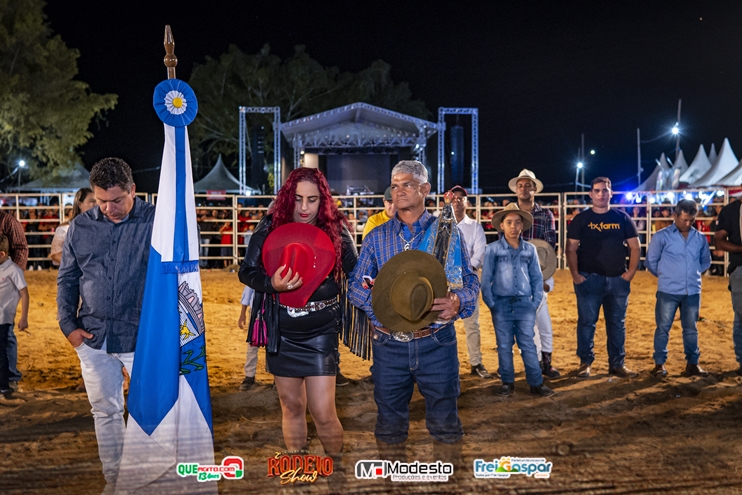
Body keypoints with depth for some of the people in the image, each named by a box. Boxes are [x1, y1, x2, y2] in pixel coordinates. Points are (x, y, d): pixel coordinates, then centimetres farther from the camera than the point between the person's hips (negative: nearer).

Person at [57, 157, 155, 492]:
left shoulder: (156, 222, -7)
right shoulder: (80, 227, 4)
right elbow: (67, 279, 11)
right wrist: (68, 325, 3)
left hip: (142, 336, -3)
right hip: (93, 338, 4)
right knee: (105, 411, 14)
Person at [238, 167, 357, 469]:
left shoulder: (336, 230, -6)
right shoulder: (271, 226, -5)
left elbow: (355, 274, 3)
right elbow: (247, 271, -5)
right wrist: (271, 284, -23)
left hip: (321, 334, -1)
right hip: (282, 333, 2)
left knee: (323, 413, -4)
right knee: (291, 406, 15)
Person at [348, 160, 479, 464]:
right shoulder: (376, 237, 8)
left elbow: (470, 281, 2)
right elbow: (355, 287, 7)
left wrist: (457, 301, -20)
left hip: (436, 344, -1)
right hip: (389, 344, 2)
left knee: (444, 421, 7)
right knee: (390, 423, 12)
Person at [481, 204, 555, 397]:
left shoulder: (530, 249, 5)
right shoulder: (493, 249, -2)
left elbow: (537, 278, 9)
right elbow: (486, 279, 0)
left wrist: (535, 302, 2)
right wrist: (491, 303, -5)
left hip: (524, 303, 1)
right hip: (501, 304, -1)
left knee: (528, 344, 4)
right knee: (504, 345, 7)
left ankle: (536, 383, 10)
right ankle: (507, 383, 16)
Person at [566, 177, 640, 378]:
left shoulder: (622, 218, 6)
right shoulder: (581, 219, 0)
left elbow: (634, 247, 7)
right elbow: (571, 248, -2)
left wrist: (630, 272, -2)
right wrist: (575, 274, -11)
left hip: (617, 280, 2)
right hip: (589, 279, -2)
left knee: (617, 323, 10)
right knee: (586, 322, 2)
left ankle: (617, 363, 20)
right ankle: (586, 362, 13)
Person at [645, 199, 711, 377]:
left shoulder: (701, 238, 5)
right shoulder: (662, 236, -5)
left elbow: (706, 262, 21)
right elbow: (651, 261, 2)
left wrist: (693, 274, 12)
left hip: (693, 291, 3)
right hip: (668, 291, -3)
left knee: (691, 329, 11)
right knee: (663, 328, 2)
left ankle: (692, 364, 20)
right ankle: (659, 364, 11)